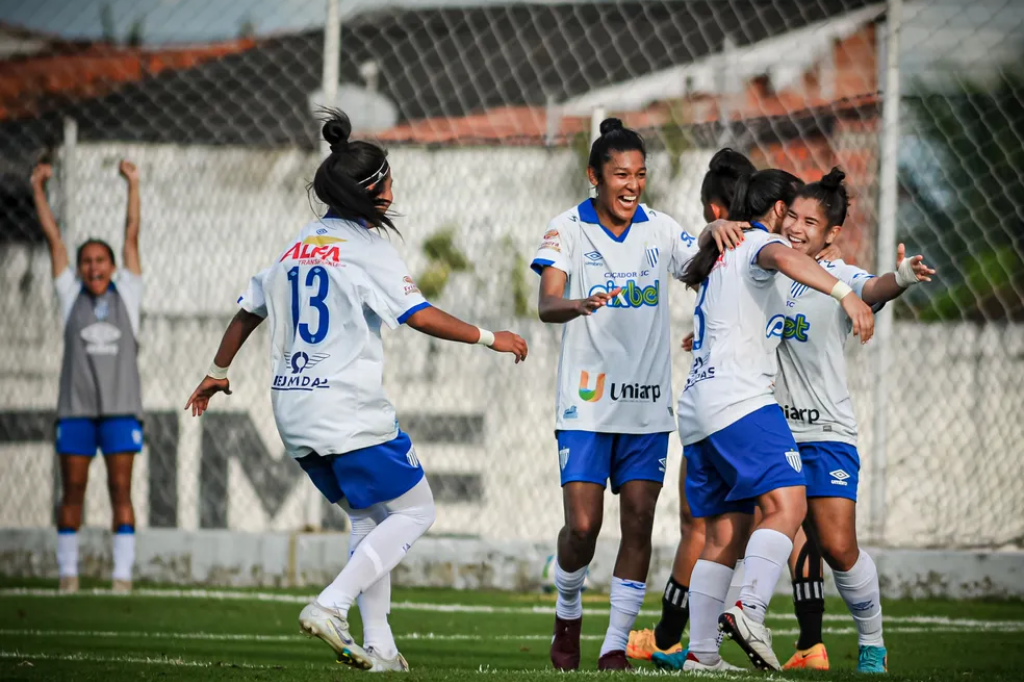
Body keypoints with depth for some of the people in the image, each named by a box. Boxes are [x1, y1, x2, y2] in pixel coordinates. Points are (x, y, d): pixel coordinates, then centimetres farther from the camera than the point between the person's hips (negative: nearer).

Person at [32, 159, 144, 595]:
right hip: (76, 407, 1)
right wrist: (38, 190, 12)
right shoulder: (71, 297, 12)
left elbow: (131, 235, 10)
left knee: (121, 490, -4)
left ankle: (123, 575, -6)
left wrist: (133, 185, 8)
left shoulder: (126, 294, 11)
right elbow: (53, 238, 12)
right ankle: (67, 573, 4)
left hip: (120, 407, -1)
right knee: (72, 491, 1)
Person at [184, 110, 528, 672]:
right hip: (348, 410, -8)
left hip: (293, 411, 8)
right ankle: (329, 607, -12)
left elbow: (248, 312, 24)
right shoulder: (364, 245, -7)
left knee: (368, 517, 18)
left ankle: (378, 646, 11)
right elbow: (420, 317, -14)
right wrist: (490, 338, -4)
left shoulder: (297, 246, 15)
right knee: (413, 510, 3)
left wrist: (217, 372, 38)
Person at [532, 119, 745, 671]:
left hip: (647, 404, 3)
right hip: (586, 403, -3)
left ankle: (616, 645, 3)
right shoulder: (567, 229, -5)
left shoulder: (660, 229, 5)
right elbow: (547, 305, -16)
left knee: (638, 523, -3)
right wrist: (580, 305, -40)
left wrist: (718, 232, -12)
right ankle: (568, 614, 19)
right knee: (582, 524, -9)